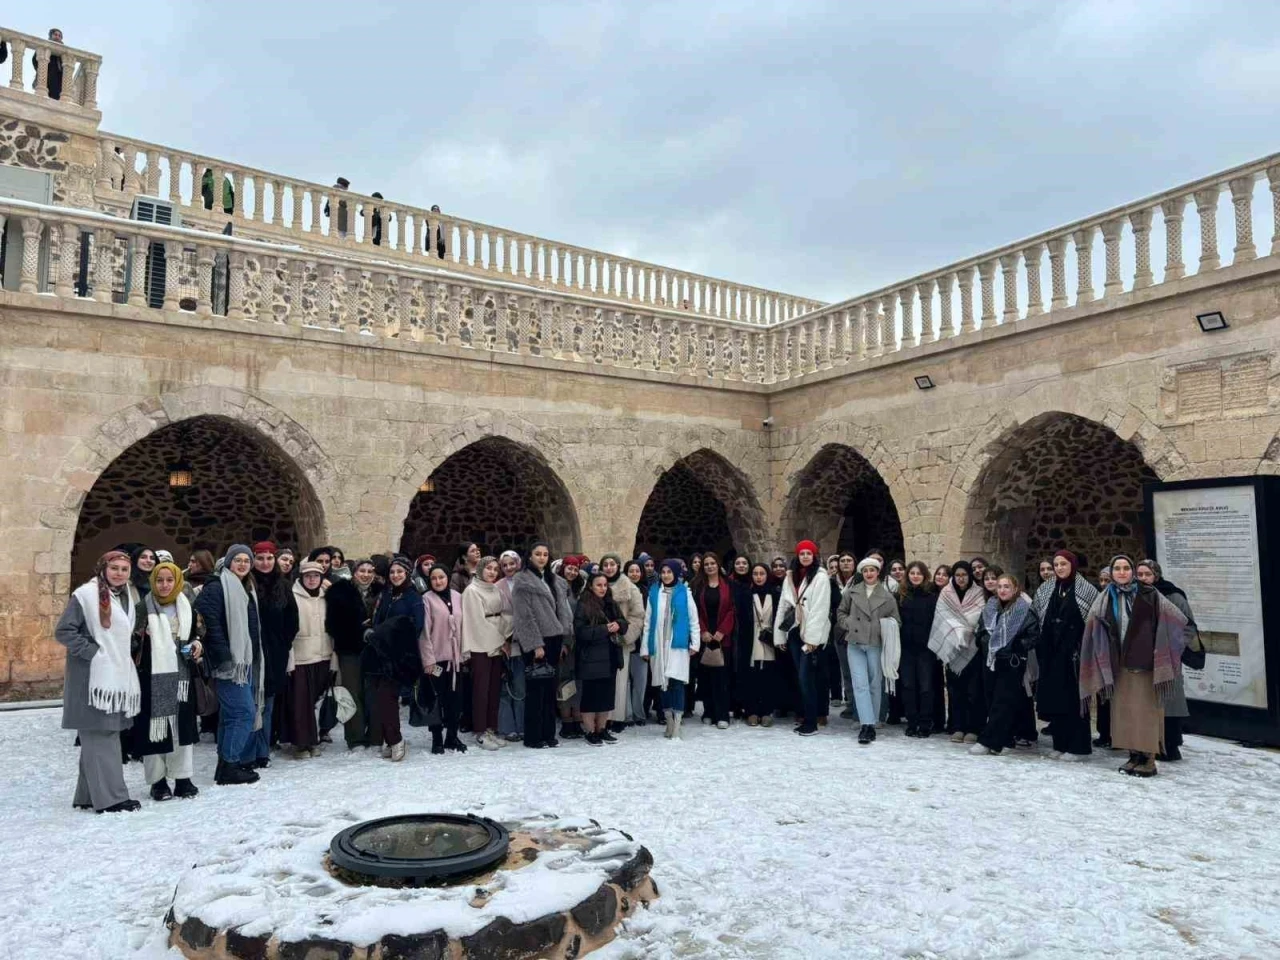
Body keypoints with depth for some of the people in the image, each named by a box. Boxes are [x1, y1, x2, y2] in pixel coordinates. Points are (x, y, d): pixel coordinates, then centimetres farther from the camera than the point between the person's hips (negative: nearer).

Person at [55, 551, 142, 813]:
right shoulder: (86, 594, -10)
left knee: (107, 735, 11)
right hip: (94, 677, -8)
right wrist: (93, 652, -17)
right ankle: (110, 797, -2)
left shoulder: (127, 597, 14)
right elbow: (63, 631, -13)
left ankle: (89, 795, 20)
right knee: (99, 736, -5)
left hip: (119, 676, 8)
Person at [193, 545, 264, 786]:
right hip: (231, 661, -9)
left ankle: (228, 765, 18)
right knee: (244, 711, -11)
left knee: (232, 714, 12)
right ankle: (229, 765, -3)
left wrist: (256, 656, 17)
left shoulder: (248, 590, 19)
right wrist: (224, 656, -23)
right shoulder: (217, 588, -9)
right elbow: (211, 623, -19)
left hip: (248, 660, 9)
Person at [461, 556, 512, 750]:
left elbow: (507, 615, 11)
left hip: (498, 644, 6)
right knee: (481, 688, -4)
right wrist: (500, 641, -8)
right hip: (481, 645, -6)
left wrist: (505, 638, -4)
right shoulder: (472, 591, -5)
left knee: (495, 688, 7)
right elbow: (478, 621, -10)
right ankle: (481, 732, 1)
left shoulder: (497, 590, 14)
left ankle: (492, 729, 13)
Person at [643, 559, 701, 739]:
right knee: (664, 684, 8)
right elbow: (648, 620, 8)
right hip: (658, 644, 3)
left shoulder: (684, 592, 3)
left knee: (676, 682, -10)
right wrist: (645, 646, 6)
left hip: (678, 644, -2)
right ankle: (669, 724, 19)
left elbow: (693, 619, 4)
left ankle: (676, 728, -9)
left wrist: (695, 642, -2)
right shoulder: (654, 592, 8)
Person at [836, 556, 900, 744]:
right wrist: (849, 624, -2)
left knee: (875, 684, 7)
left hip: (876, 644, 0)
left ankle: (871, 724, 18)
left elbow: (896, 620, 10)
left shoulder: (887, 596, 3)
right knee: (860, 684, -7)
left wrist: (886, 629, -7)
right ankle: (867, 724, -9)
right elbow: (841, 613, 15)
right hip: (855, 643, 0)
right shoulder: (852, 591, 5)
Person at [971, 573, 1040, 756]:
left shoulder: (1024, 610, -6)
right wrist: (986, 643, 5)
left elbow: (1034, 635, -7)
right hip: (991, 660, 6)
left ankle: (987, 741, -7)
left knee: (1002, 703, -6)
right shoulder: (990, 607, 9)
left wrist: (1017, 648, -10)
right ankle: (1004, 740, 18)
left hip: (1012, 663, -6)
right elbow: (981, 630, 20)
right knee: (992, 701, 7)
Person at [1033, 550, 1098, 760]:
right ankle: (1060, 744, 15)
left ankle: (1078, 746, 6)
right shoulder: (1045, 590, 12)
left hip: (1073, 651, -5)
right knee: (1053, 697, 6)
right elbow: (1037, 620, 13)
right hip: (1051, 651, 5)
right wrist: (1040, 651, 7)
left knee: (1073, 699, -2)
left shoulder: (1086, 590, -1)